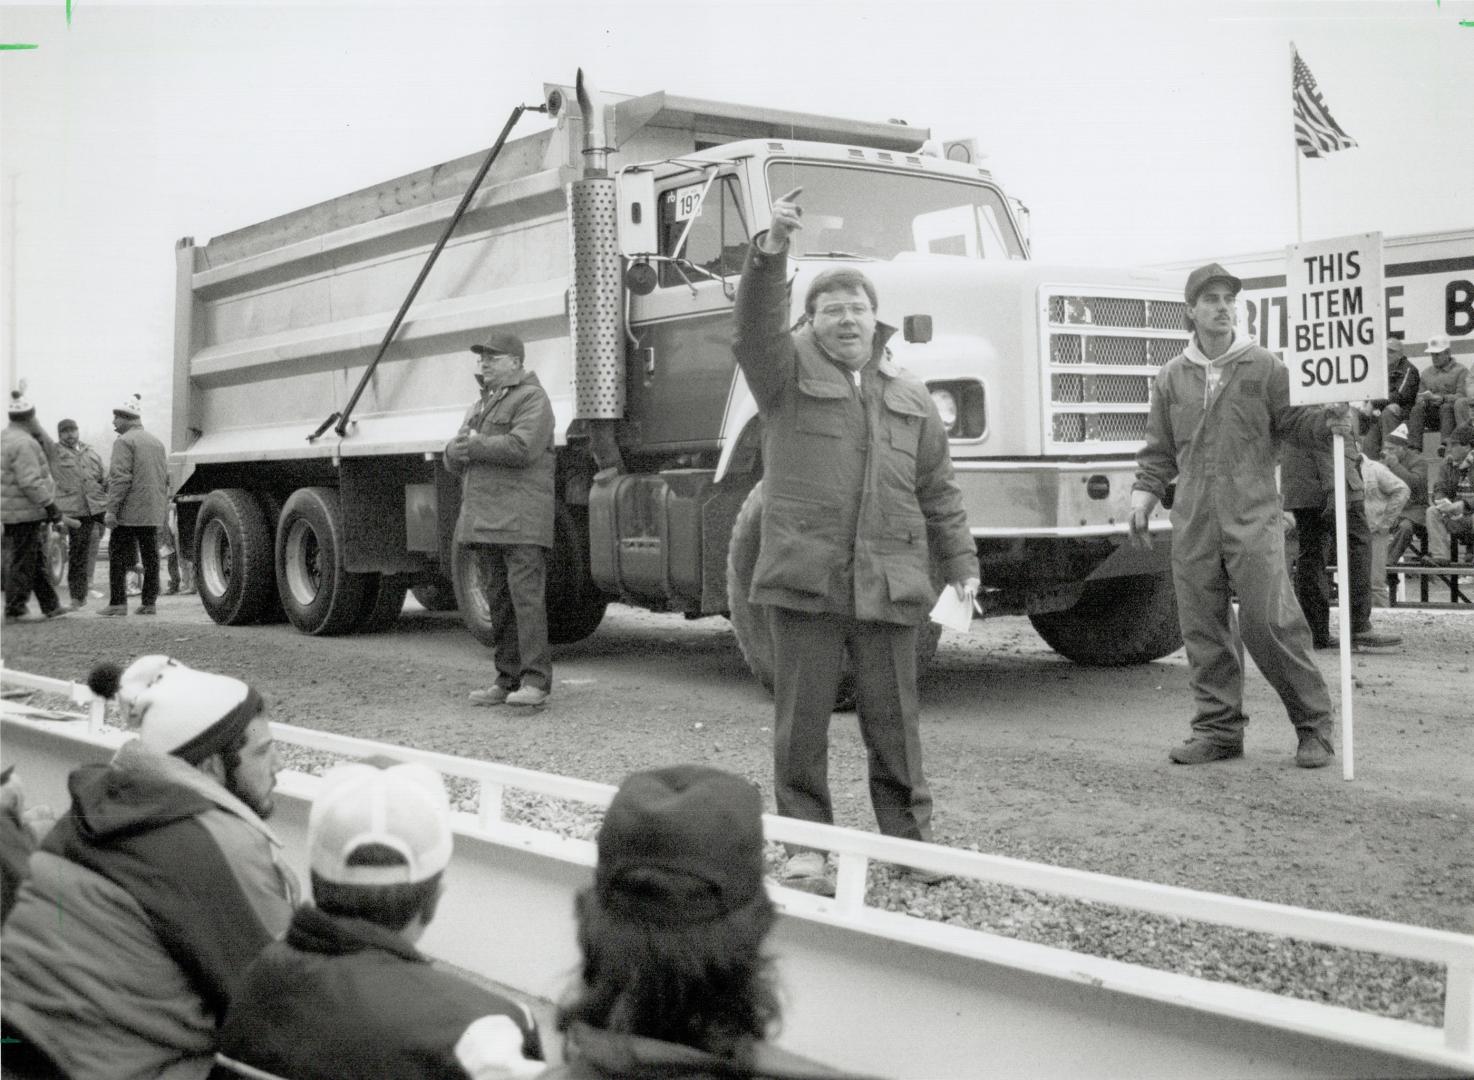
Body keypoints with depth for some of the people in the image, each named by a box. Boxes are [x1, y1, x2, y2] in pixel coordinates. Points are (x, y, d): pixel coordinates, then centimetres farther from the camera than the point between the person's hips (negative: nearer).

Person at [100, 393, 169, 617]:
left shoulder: (124, 441, -8)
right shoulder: (157, 443, 16)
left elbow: (120, 478, -17)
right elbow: (165, 479, 17)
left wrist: (111, 509, -17)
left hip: (129, 513, -7)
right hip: (154, 514, 7)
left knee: (119, 557, -1)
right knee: (150, 557, 8)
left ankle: (118, 603, -4)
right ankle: (149, 602, 9)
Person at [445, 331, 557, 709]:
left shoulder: (531, 398, -3)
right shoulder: (481, 405, 25)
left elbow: (522, 447, -19)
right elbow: (453, 460, 20)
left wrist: (475, 446, -6)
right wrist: (459, 448, -5)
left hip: (520, 519, -8)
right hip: (484, 518, 8)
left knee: (526, 596, -12)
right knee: (499, 602, 8)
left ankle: (536, 681, -13)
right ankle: (507, 680, 12)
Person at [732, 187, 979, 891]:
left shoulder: (909, 398, 15)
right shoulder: (791, 373, 4)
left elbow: (937, 491, 17)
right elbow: (756, 325, -17)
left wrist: (961, 565, 12)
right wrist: (772, 249, -32)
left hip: (887, 585, 3)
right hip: (805, 579, -3)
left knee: (894, 720, 10)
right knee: (802, 723, 3)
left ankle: (910, 837, 23)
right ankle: (805, 846, 14)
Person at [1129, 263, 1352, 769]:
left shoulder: (1264, 367, 5)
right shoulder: (1172, 376, 13)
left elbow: (1293, 421, 6)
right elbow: (1159, 451, 18)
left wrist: (1329, 422, -13)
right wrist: (1143, 497, 8)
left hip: (1253, 518, -3)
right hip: (1193, 524, 3)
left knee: (1269, 622, -9)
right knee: (1203, 629, 4)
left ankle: (1314, 725, 5)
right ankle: (1219, 729, 14)